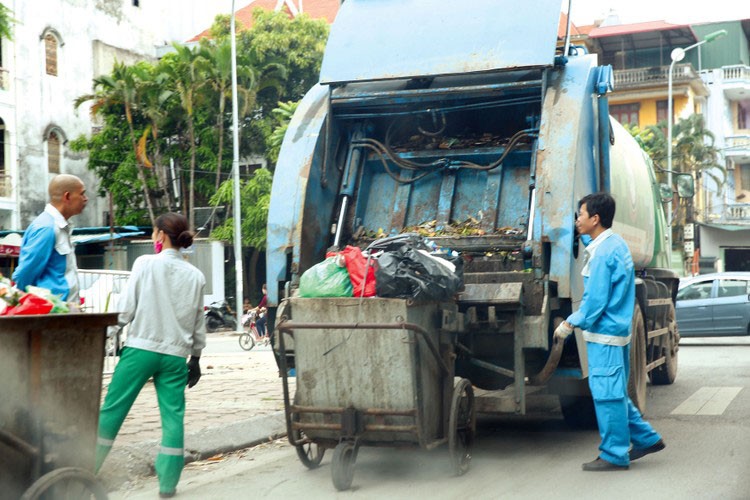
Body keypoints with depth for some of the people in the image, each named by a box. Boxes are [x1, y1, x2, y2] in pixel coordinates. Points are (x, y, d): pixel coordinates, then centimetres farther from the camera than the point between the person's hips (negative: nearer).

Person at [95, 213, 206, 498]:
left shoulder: (146, 264, -3)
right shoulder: (195, 276, 8)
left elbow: (128, 308, -4)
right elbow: (198, 322, 12)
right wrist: (196, 358, 20)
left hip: (141, 348, -3)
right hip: (175, 354, 3)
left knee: (112, 409, 6)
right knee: (173, 416, 5)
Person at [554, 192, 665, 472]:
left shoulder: (603, 252, -18)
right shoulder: (616, 245, 12)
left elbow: (595, 300, -19)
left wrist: (570, 324, -10)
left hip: (604, 333, -10)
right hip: (618, 331, 10)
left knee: (607, 393, -2)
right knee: (615, 392, 18)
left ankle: (614, 456, 5)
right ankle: (647, 439, 25)